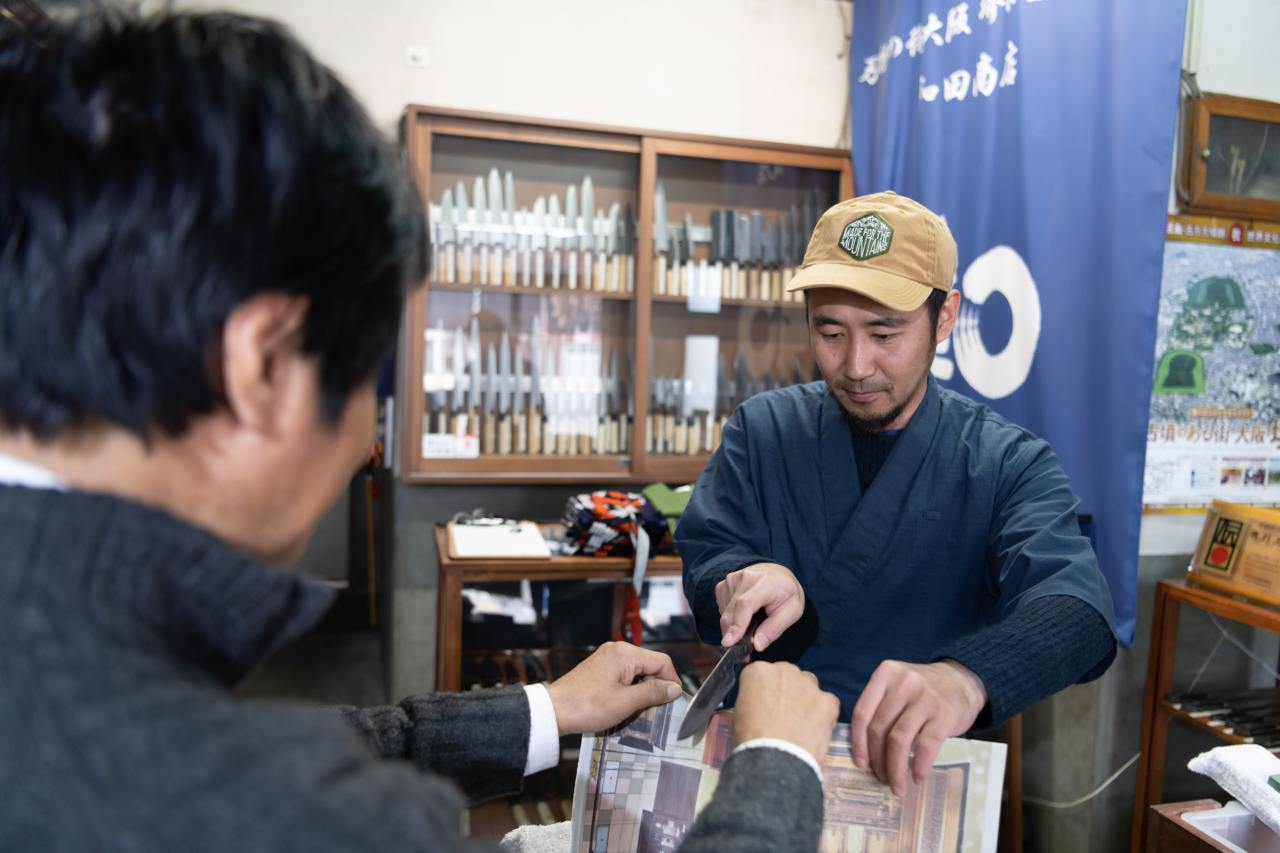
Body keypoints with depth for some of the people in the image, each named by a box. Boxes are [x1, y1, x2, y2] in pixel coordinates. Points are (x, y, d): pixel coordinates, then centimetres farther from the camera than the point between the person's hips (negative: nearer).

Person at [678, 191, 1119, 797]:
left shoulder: (1009, 465, -3)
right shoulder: (762, 429, 5)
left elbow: (1073, 605, -18)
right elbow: (702, 558, 1)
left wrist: (963, 677, -40)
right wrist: (745, 581, -25)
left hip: (922, 769, 0)